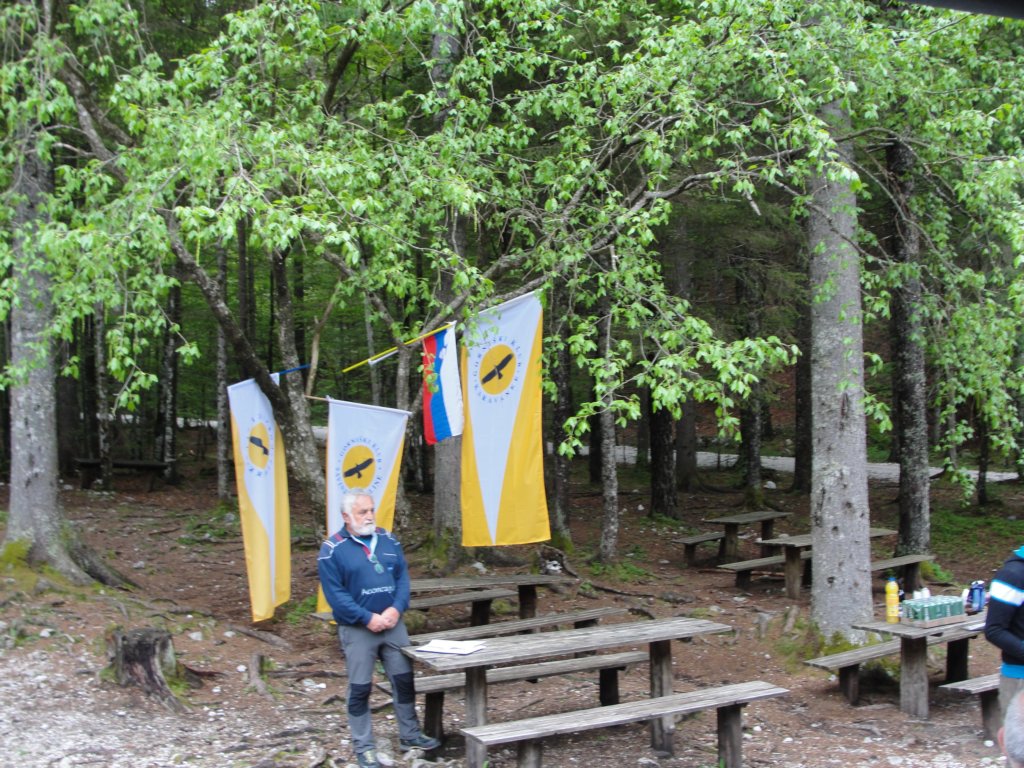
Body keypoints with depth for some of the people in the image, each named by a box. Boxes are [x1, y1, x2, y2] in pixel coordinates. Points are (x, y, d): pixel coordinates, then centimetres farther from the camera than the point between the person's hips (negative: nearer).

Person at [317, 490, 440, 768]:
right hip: (357, 630, -5)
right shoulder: (332, 549, -8)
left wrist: (396, 609, -11)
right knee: (360, 689, 2)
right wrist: (368, 618, -17)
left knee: (404, 679, 10)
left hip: (393, 624, 5)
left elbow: (403, 577, 6)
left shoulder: (388, 540, 8)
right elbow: (334, 593, -13)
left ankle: (410, 734, 25)